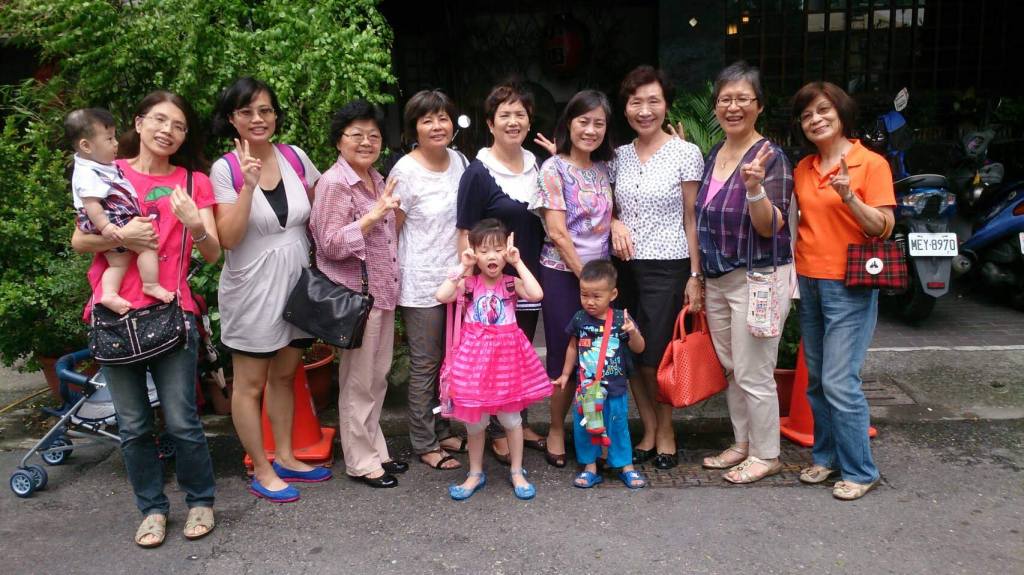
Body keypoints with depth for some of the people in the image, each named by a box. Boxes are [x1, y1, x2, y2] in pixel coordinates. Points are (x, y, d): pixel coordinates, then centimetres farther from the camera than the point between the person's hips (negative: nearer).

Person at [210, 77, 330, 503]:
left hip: (295, 284, 5)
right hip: (251, 289, -4)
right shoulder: (225, 169, -11)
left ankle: (285, 458, 31)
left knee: (283, 375, 17)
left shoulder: (295, 157, -1)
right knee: (250, 384, 7)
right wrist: (248, 185, -27)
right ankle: (261, 472, 21)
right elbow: (228, 238, -17)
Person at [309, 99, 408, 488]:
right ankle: (360, 462, 17)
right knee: (359, 382, 3)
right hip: (356, 295, -8)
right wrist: (375, 214, -23)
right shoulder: (334, 183, -13)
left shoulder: (377, 180, 12)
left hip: (383, 293, 8)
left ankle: (375, 450, 30)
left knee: (378, 376, 16)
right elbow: (331, 245, -19)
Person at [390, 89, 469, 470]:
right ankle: (424, 444, 19)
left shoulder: (460, 161, 4)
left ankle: (442, 431, 31)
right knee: (425, 363, 4)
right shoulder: (406, 171, -13)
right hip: (421, 282, -6)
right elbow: (391, 230, -8)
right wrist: (393, 279, -5)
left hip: (456, 277, 6)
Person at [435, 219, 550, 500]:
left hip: (507, 353, 0)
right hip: (475, 353, 1)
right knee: (474, 419, 11)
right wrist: (462, 267, -14)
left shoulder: (512, 283, -4)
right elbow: (441, 296, -19)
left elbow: (536, 294, -23)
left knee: (511, 417, 11)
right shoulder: (468, 282, -3)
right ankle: (475, 473, 28)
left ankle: (517, 472, 27)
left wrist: (518, 263, -15)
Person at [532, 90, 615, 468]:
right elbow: (557, 232, -12)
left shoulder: (603, 168, 10)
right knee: (564, 353, 4)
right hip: (562, 273, -5)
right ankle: (556, 430, 20)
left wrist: (617, 221, -3)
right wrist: (584, 276, -11)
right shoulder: (554, 168, -7)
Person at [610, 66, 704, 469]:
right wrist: (614, 224, -6)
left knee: (655, 358, -1)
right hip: (625, 267, 4)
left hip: (667, 268, -4)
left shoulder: (686, 153, -4)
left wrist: (695, 276, -7)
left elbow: (692, 219, -3)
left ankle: (665, 434, 21)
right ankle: (649, 432, 24)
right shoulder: (618, 156, 7)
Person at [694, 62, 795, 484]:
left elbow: (770, 227, -17)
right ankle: (743, 443, 32)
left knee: (753, 374, 0)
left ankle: (766, 456, 17)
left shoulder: (770, 157, -13)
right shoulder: (713, 156, 9)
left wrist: (754, 188, -33)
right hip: (717, 278, 8)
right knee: (731, 369, 16)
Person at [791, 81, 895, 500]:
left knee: (839, 381, -8)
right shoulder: (803, 169, 10)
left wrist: (849, 197, -23)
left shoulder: (871, 163, -6)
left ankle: (860, 471, 7)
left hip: (849, 284, -6)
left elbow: (884, 228, -10)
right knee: (816, 380, 12)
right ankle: (826, 457, 26)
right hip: (809, 281, 6)